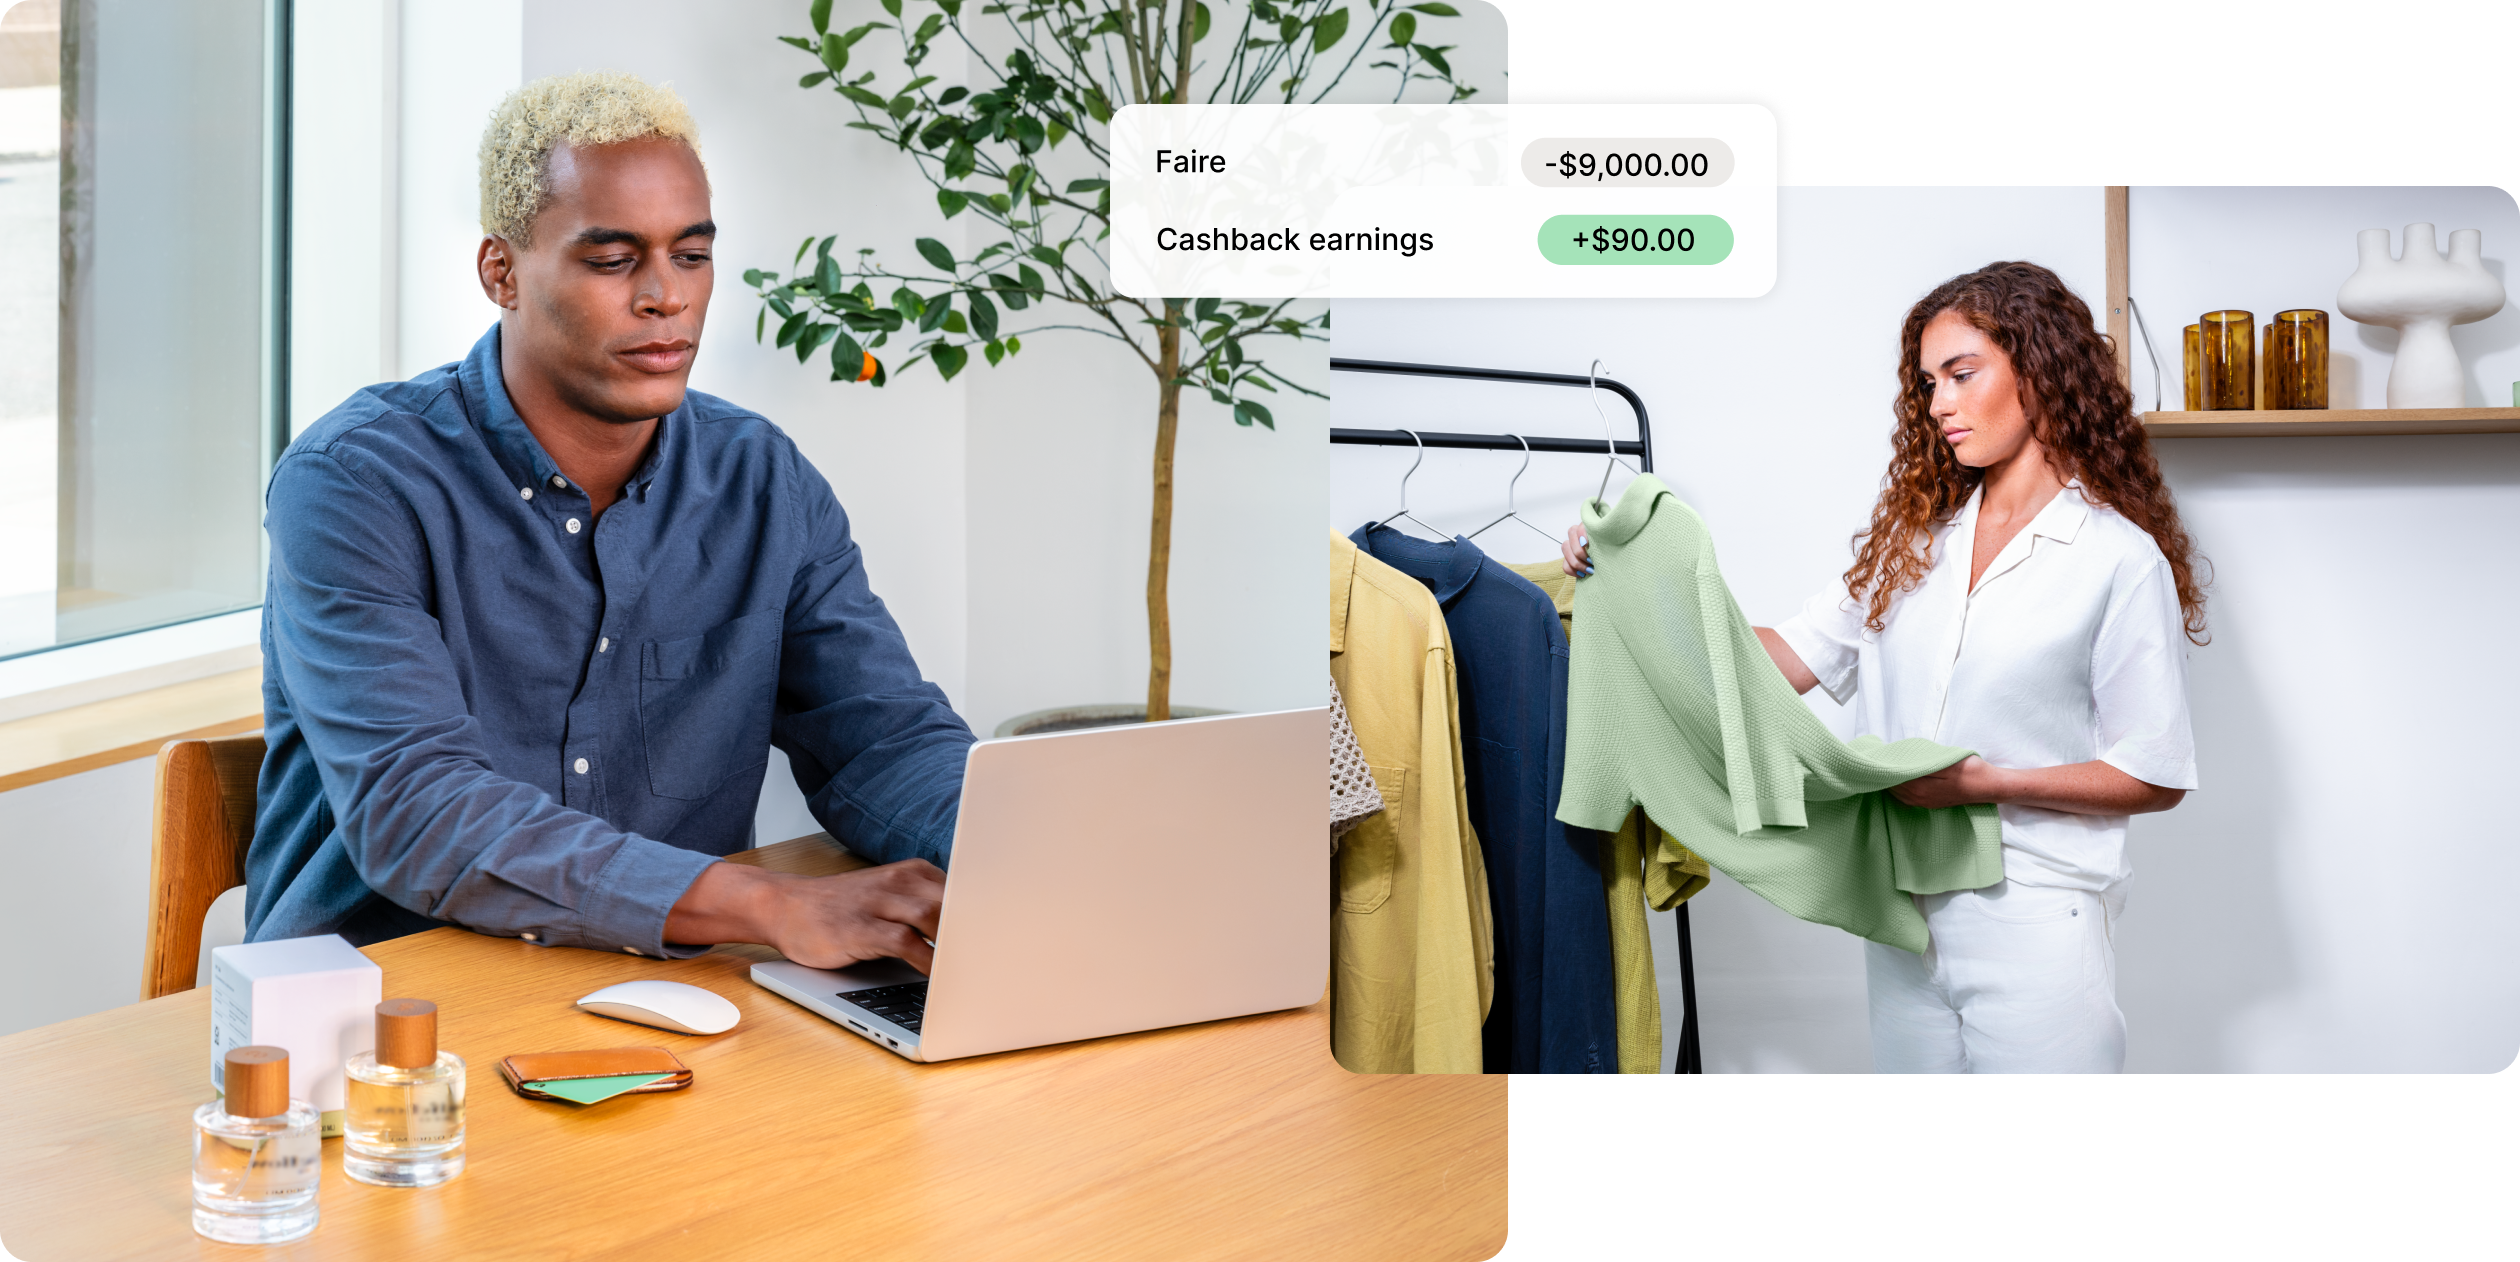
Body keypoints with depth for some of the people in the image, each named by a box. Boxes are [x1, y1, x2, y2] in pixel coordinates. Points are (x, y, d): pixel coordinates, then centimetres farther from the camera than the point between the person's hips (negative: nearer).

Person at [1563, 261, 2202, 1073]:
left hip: (2033, 923, -5)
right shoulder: (1916, 536, 12)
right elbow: (1795, 655, 8)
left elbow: (2156, 776, -6)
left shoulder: (2120, 559, -6)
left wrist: (1983, 781, -14)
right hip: (1904, 915, 5)